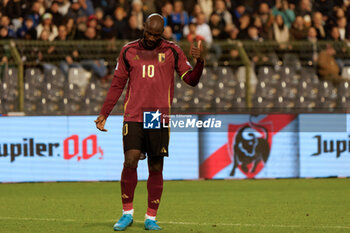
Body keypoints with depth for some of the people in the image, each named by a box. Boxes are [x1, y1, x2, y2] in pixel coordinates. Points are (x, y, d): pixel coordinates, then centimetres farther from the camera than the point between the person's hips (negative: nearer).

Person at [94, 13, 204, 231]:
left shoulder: (172, 51, 6)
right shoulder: (128, 51, 9)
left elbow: (191, 80, 3)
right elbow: (117, 85, 14)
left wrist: (199, 62, -17)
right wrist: (104, 114, 11)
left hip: (160, 119, 0)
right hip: (133, 117, 0)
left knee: (156, 168, 1)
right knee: (130, 162, -12)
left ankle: (151, 218, 10)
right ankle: (127, 213, 1)